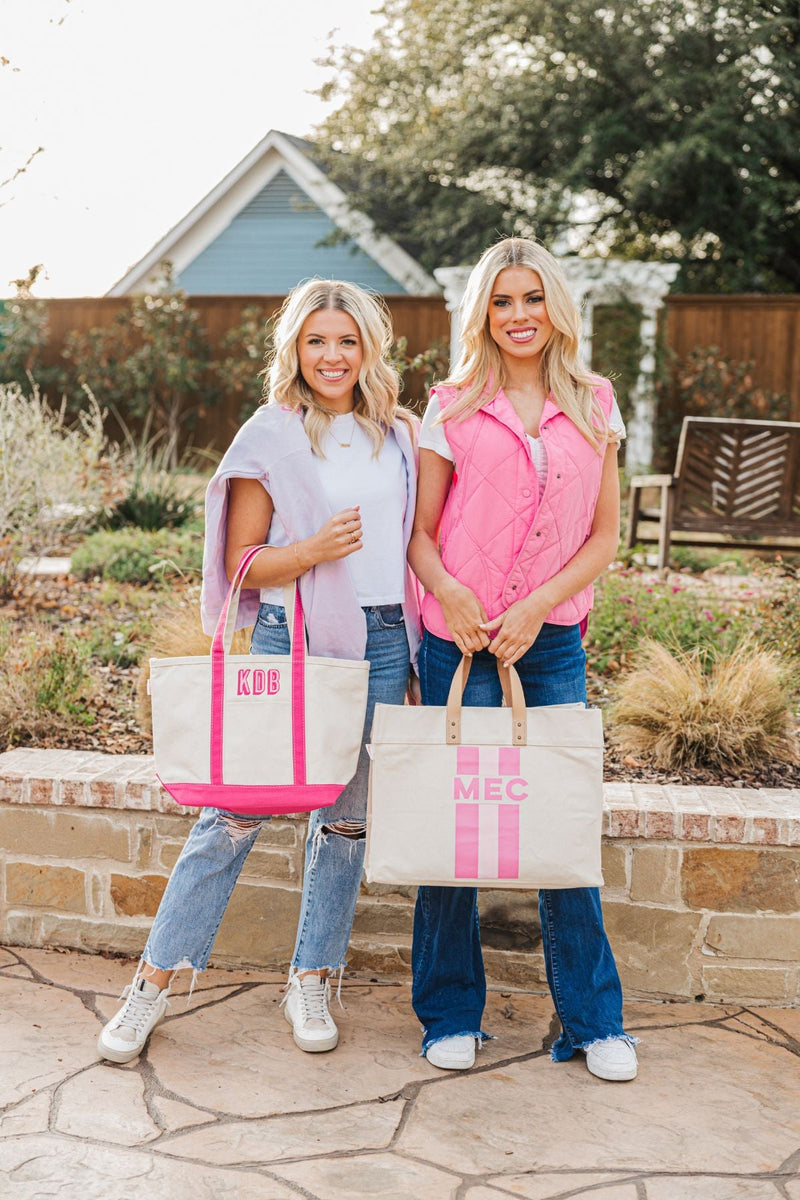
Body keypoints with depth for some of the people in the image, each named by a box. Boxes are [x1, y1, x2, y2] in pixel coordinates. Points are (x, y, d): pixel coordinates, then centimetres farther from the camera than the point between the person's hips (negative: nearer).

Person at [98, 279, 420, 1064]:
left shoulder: (398, 435, 10)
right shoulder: (271, 437, -1)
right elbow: (240, 561, -2)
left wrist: (415, 649, 11)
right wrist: (315, 549, -19)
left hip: (381, 644, 4)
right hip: (290, 639, -4)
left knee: (347, 819, 9)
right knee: (235, 812, -3)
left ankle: (310, 983, 23)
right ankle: (153, 984, 9)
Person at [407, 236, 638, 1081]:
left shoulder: (593, 404, 7)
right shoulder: (453, 409, 3)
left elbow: (605, 534, 7)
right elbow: (420, 531, 5)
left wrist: (536, 606, -6)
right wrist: (448, 591, -15)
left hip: (552, 642, 1)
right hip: (458, 641, -1)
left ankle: (593, 1018, 16)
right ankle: (450, 1014, 19)